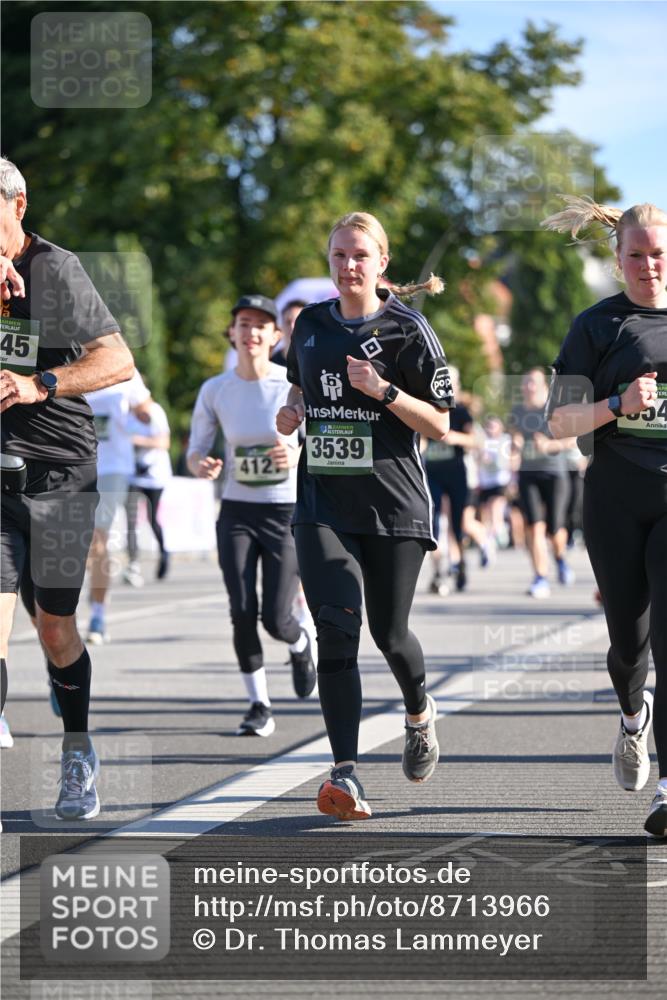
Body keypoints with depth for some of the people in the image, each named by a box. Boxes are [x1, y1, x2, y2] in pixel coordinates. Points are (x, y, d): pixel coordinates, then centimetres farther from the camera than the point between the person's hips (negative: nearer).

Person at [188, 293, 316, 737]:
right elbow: (195, 453, 5)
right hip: (237, 513, 2)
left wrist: (297, 455, -28)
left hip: (288, 512, -2)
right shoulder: (215, 391, -1)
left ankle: (301, 645, 32)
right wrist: (203, 466, -19)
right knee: (243, 612, -10)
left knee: (276, 618, -6)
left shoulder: (295, 385, -8)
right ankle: (260, 706, 6)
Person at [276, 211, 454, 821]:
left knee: (388, 633, 5)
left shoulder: (407, 330, -4)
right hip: (323, 501, 2)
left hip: (393, 503, -2)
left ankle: (420, 713, 40)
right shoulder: (311, 324, 9)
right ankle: (345, 773, -16)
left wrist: (384, 391, -18)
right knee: (336, 627, -13)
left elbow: (439, 425, -4)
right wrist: (292, 412, 6)